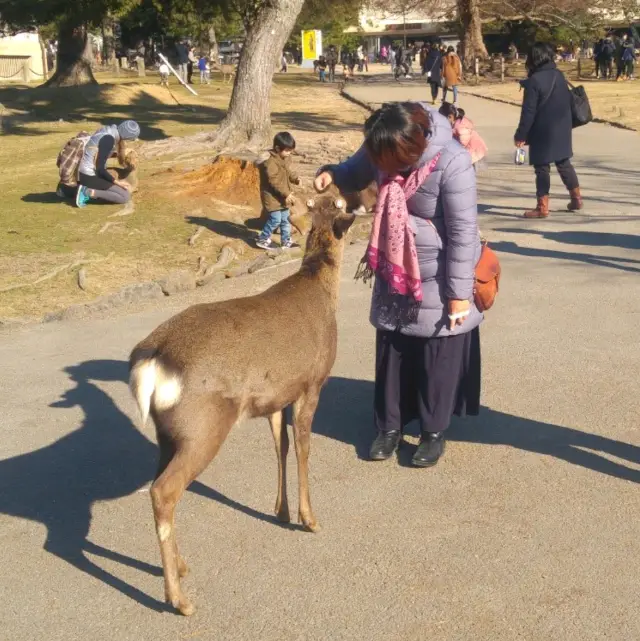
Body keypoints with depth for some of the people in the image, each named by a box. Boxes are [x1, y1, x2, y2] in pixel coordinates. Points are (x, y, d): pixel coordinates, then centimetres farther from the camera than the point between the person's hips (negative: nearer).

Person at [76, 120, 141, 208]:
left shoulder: (111, 129, 2)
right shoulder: (109, 139, -25)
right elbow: (100, 168, -23)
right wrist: (117, 182, -15)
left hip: (87, 171, 9)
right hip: (90, 176, -9)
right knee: (126, 197, -10)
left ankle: (87, 190, 10)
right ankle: (89, 192, -10)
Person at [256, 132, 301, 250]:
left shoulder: (286, 158, 6)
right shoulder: (270, 162, -24)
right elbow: (274, 181, -26)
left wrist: (295, 179, -3)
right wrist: (286, 194, -25)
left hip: (284, 196, 9)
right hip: (273, 196, -9)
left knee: (285, 219, 14)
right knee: (275, 219, -8)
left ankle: (286, 241, 25)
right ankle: (262, 240, 7)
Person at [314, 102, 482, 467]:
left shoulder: (452, 162, -27)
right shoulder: (382, 150, -11)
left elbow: (463, 231, -22)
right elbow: (356, 174, 10)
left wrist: (459, 293, -18)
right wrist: (332, 174, -14)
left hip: (439, 279, -5)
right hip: (394, 272, 5)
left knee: (438, 355, 6)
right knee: (390, 349, 11)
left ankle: (435, 432, 22)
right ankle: (390, 426, 26)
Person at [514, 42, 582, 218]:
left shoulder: (534, 81, -16)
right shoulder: (559, 75, 6)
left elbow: (528, 112, -17)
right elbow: (568, 101, 14)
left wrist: (521, 135, -11)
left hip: (543, 132, -7)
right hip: (562, 130, 7)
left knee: (542, 168, 1)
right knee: (564, 164, 18)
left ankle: (542, 207, 2)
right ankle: (576, 199, 24)